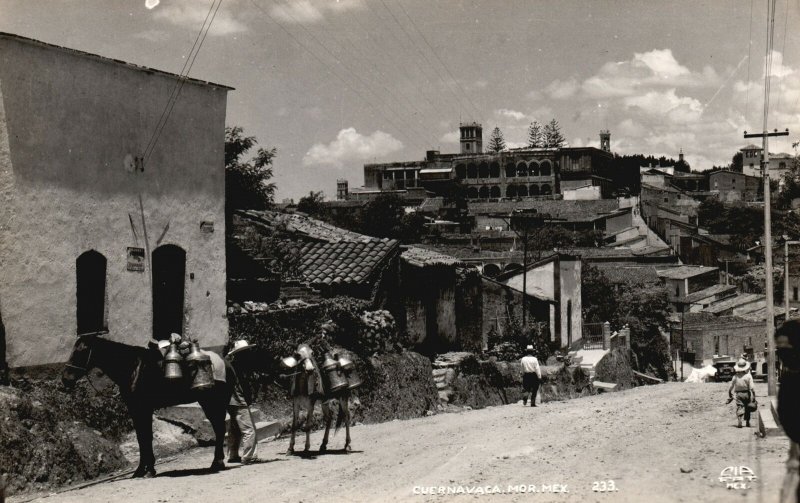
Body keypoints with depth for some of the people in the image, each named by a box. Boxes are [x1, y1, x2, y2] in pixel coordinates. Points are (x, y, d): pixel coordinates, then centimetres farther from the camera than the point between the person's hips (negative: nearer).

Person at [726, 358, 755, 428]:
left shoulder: (735, 376, -1)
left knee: (739, 408, -2)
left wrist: (730, 397, 15)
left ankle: (739, 422, -22)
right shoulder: (748, 376, -8)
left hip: (738, 394, 0)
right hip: (746, 394, 0)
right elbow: (752, 387, -12)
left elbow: (730, 388, 4)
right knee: (747, 409, 16)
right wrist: (753, 397, -7)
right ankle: (747, 422, 25)